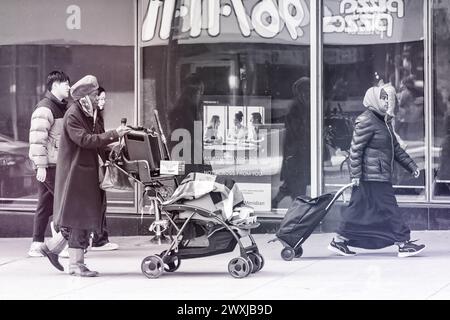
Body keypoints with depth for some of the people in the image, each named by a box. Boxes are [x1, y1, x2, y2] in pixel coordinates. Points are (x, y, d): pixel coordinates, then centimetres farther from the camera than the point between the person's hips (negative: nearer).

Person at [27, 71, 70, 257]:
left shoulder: (60, 107, 19)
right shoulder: (45, 108, -13)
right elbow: (37, 138, -19)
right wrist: (41, 166, -21)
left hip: (57, 164, 10)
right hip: (49, 165, -10)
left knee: (45, 205, 9)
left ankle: (36, 245, 11)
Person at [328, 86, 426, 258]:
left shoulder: (384, 122, 19)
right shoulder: (366, 121, -12)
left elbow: (396, 148, 24)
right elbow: (355, 148, -16)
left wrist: (411, 165, 19)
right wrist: (356, 174, -19)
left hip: (381, 176, 10)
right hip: (371, 176, -10)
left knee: (359, 210, 11)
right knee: (389, 209, -7)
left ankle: (339, 241, 15)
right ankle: (403, 244, -3)